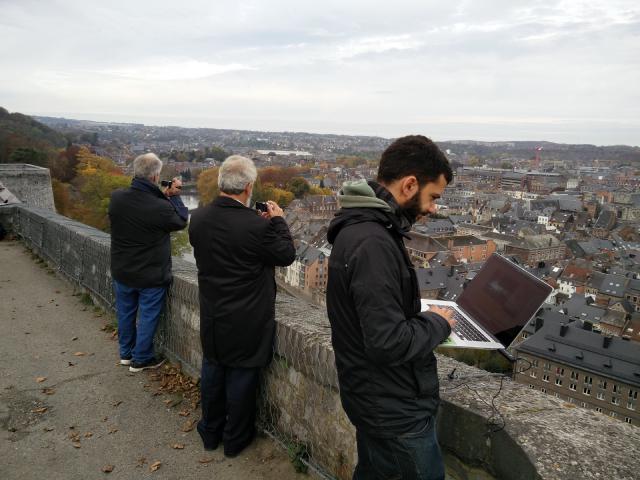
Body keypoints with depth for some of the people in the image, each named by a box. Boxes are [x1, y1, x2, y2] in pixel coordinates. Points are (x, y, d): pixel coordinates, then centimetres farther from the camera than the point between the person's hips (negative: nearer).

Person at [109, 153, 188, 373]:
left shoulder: (116, 198, -12)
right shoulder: (161, 207, -28)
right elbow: (181, 221, -9)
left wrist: (164, 196, 1)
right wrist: (174, 196, 1)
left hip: (122, 272, 5)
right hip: (151, 276, -5)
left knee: (125, 313, 22)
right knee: (148, 316, 13)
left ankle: (126, 353, 40)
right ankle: (141, 359, 26)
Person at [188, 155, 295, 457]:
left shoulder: (199, 218, -8)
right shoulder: (257, 225, -26)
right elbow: (286, 255, -12)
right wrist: (278, 220, 0)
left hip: (212, 317, 5)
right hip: (247, 322, -5)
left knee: (212, 373, 21)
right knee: (241, 377, 13)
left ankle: (210, 432, 40)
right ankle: (235, 439, 31)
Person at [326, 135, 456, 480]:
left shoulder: (358, 226, 4)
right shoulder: (372, 243, -28)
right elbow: (389, 343, -30)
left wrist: (422, 314, 4)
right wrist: (437, 323, -13)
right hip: (396, 410, -9)